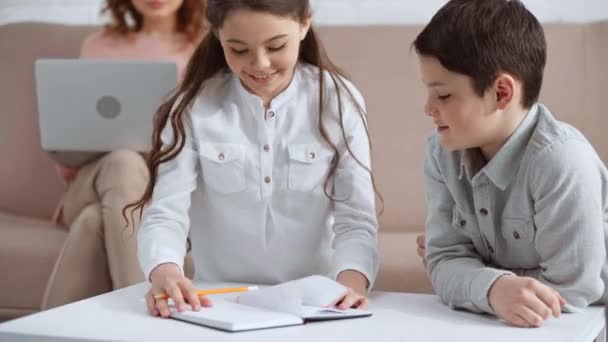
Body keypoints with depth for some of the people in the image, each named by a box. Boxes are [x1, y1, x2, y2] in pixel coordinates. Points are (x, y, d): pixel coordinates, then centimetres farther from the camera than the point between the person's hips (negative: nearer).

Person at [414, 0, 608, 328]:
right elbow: (446, 260, -10)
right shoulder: (442, 153, -5)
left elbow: (569, 288, -23)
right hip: (495, 324, 4)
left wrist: (474, 276, -13)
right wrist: (493, 288, -29)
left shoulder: (562, 162, -23)